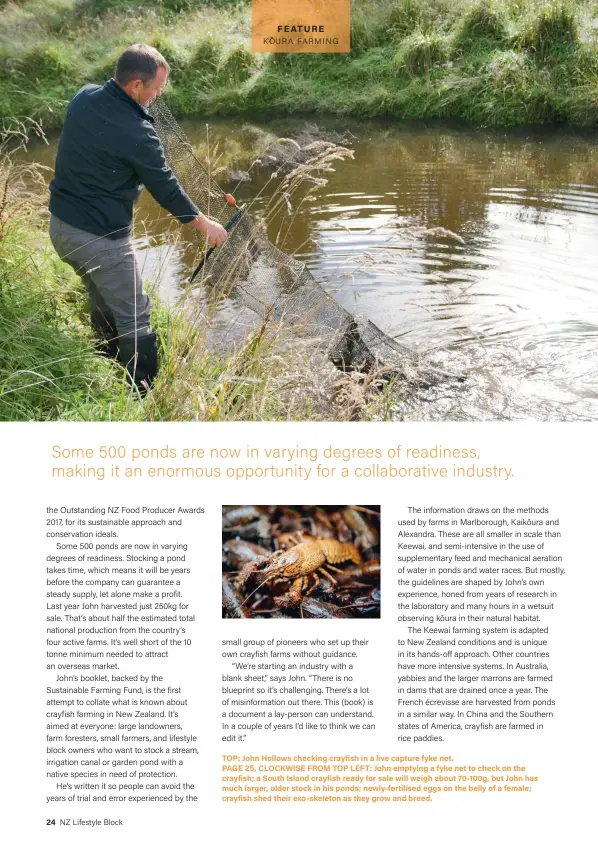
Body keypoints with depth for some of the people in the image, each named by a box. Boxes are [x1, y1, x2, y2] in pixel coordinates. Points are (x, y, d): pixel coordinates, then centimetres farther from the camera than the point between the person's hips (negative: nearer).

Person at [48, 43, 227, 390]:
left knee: (103, 302, 24)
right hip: (100, 237, -8)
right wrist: (203, 223, 1)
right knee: (134, 318, 3)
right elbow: (165, 185, -12)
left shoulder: (84, 97, -1)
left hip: (61, 223, 8)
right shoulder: (136, 132, -23)